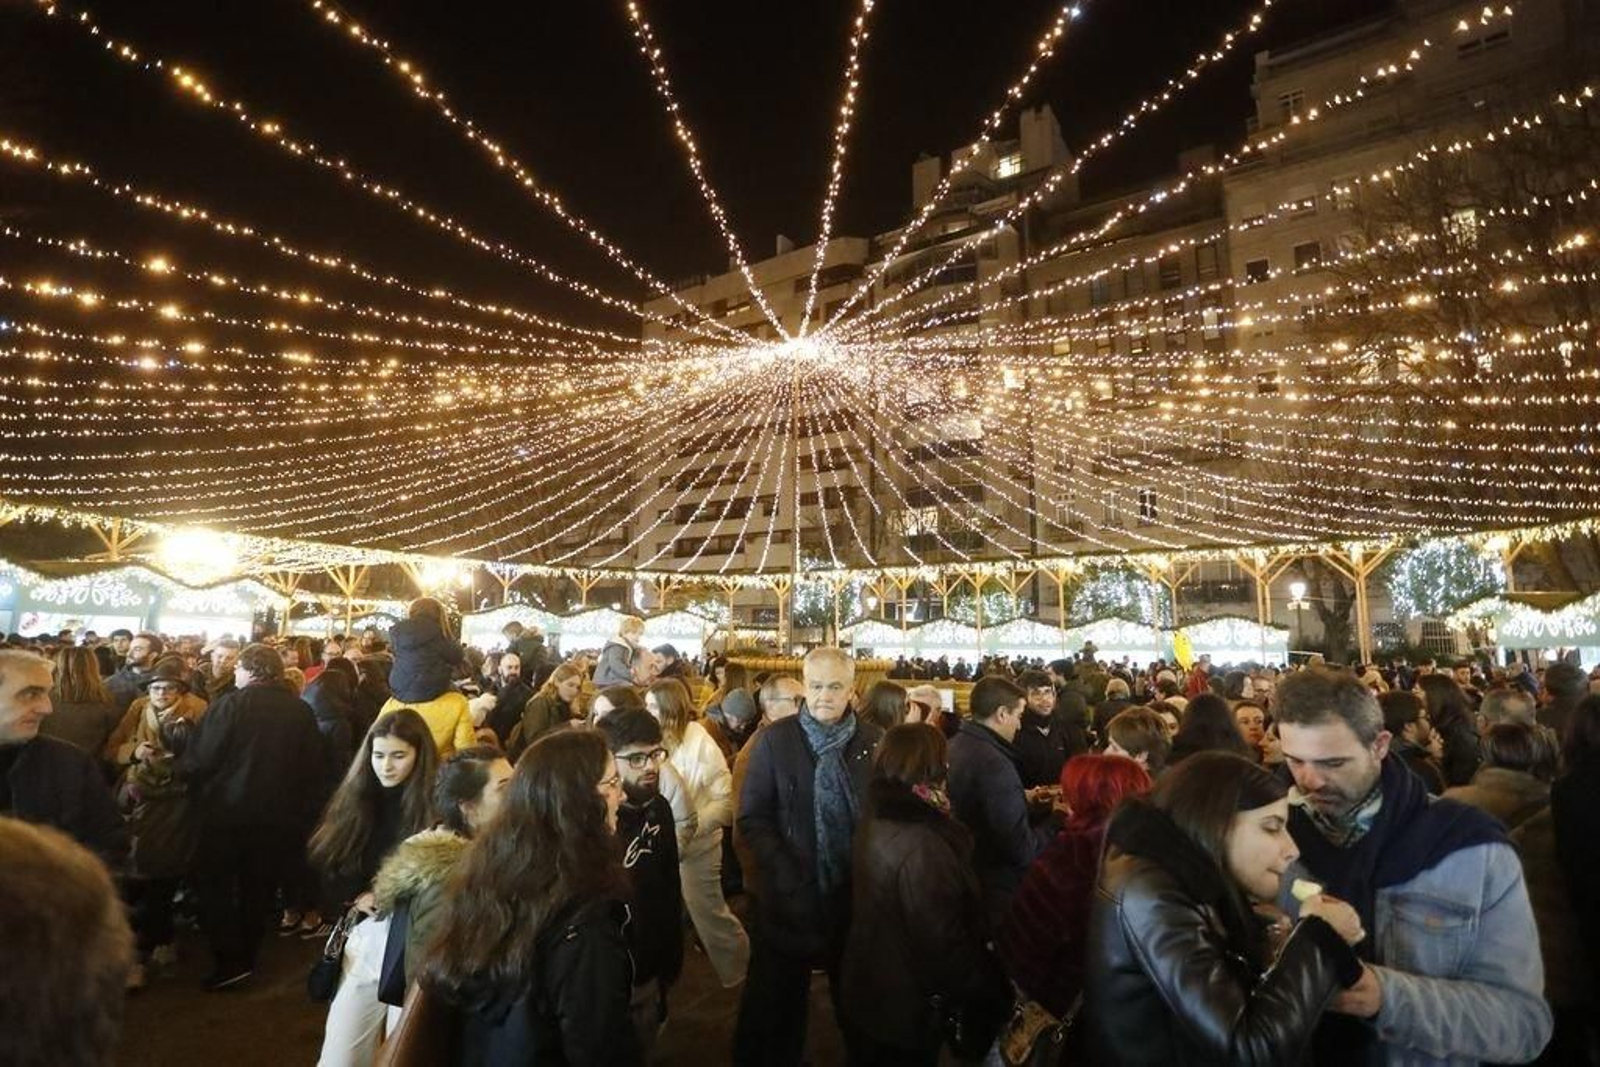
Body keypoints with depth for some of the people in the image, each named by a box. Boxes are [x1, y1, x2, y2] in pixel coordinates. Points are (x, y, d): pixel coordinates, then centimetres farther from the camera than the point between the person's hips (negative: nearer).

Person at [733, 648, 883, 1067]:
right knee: (776, 1001, 14)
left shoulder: (875, 742, -2)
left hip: (856, 892, 2)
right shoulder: (773, 739, -7)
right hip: (790, 895, -1)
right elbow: (753, 817, -8)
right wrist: (786, 874, -18)